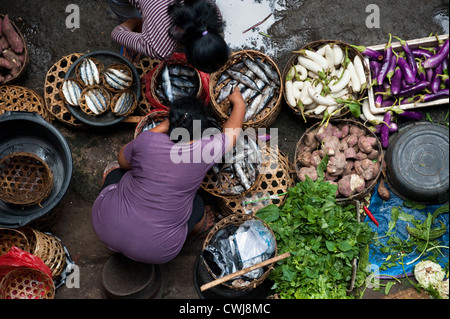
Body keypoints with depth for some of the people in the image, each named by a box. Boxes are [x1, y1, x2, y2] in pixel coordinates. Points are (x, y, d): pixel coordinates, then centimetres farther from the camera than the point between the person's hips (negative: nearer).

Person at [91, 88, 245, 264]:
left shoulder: (147, 140, -13)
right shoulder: (205, 149, -15)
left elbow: (123, 161, 10)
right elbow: (231, 132, 7)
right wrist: (238, 103, 27)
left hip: (105, 227, 1)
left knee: (115, 171, 28)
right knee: (197, 205, 23)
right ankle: (192, 232, 53)